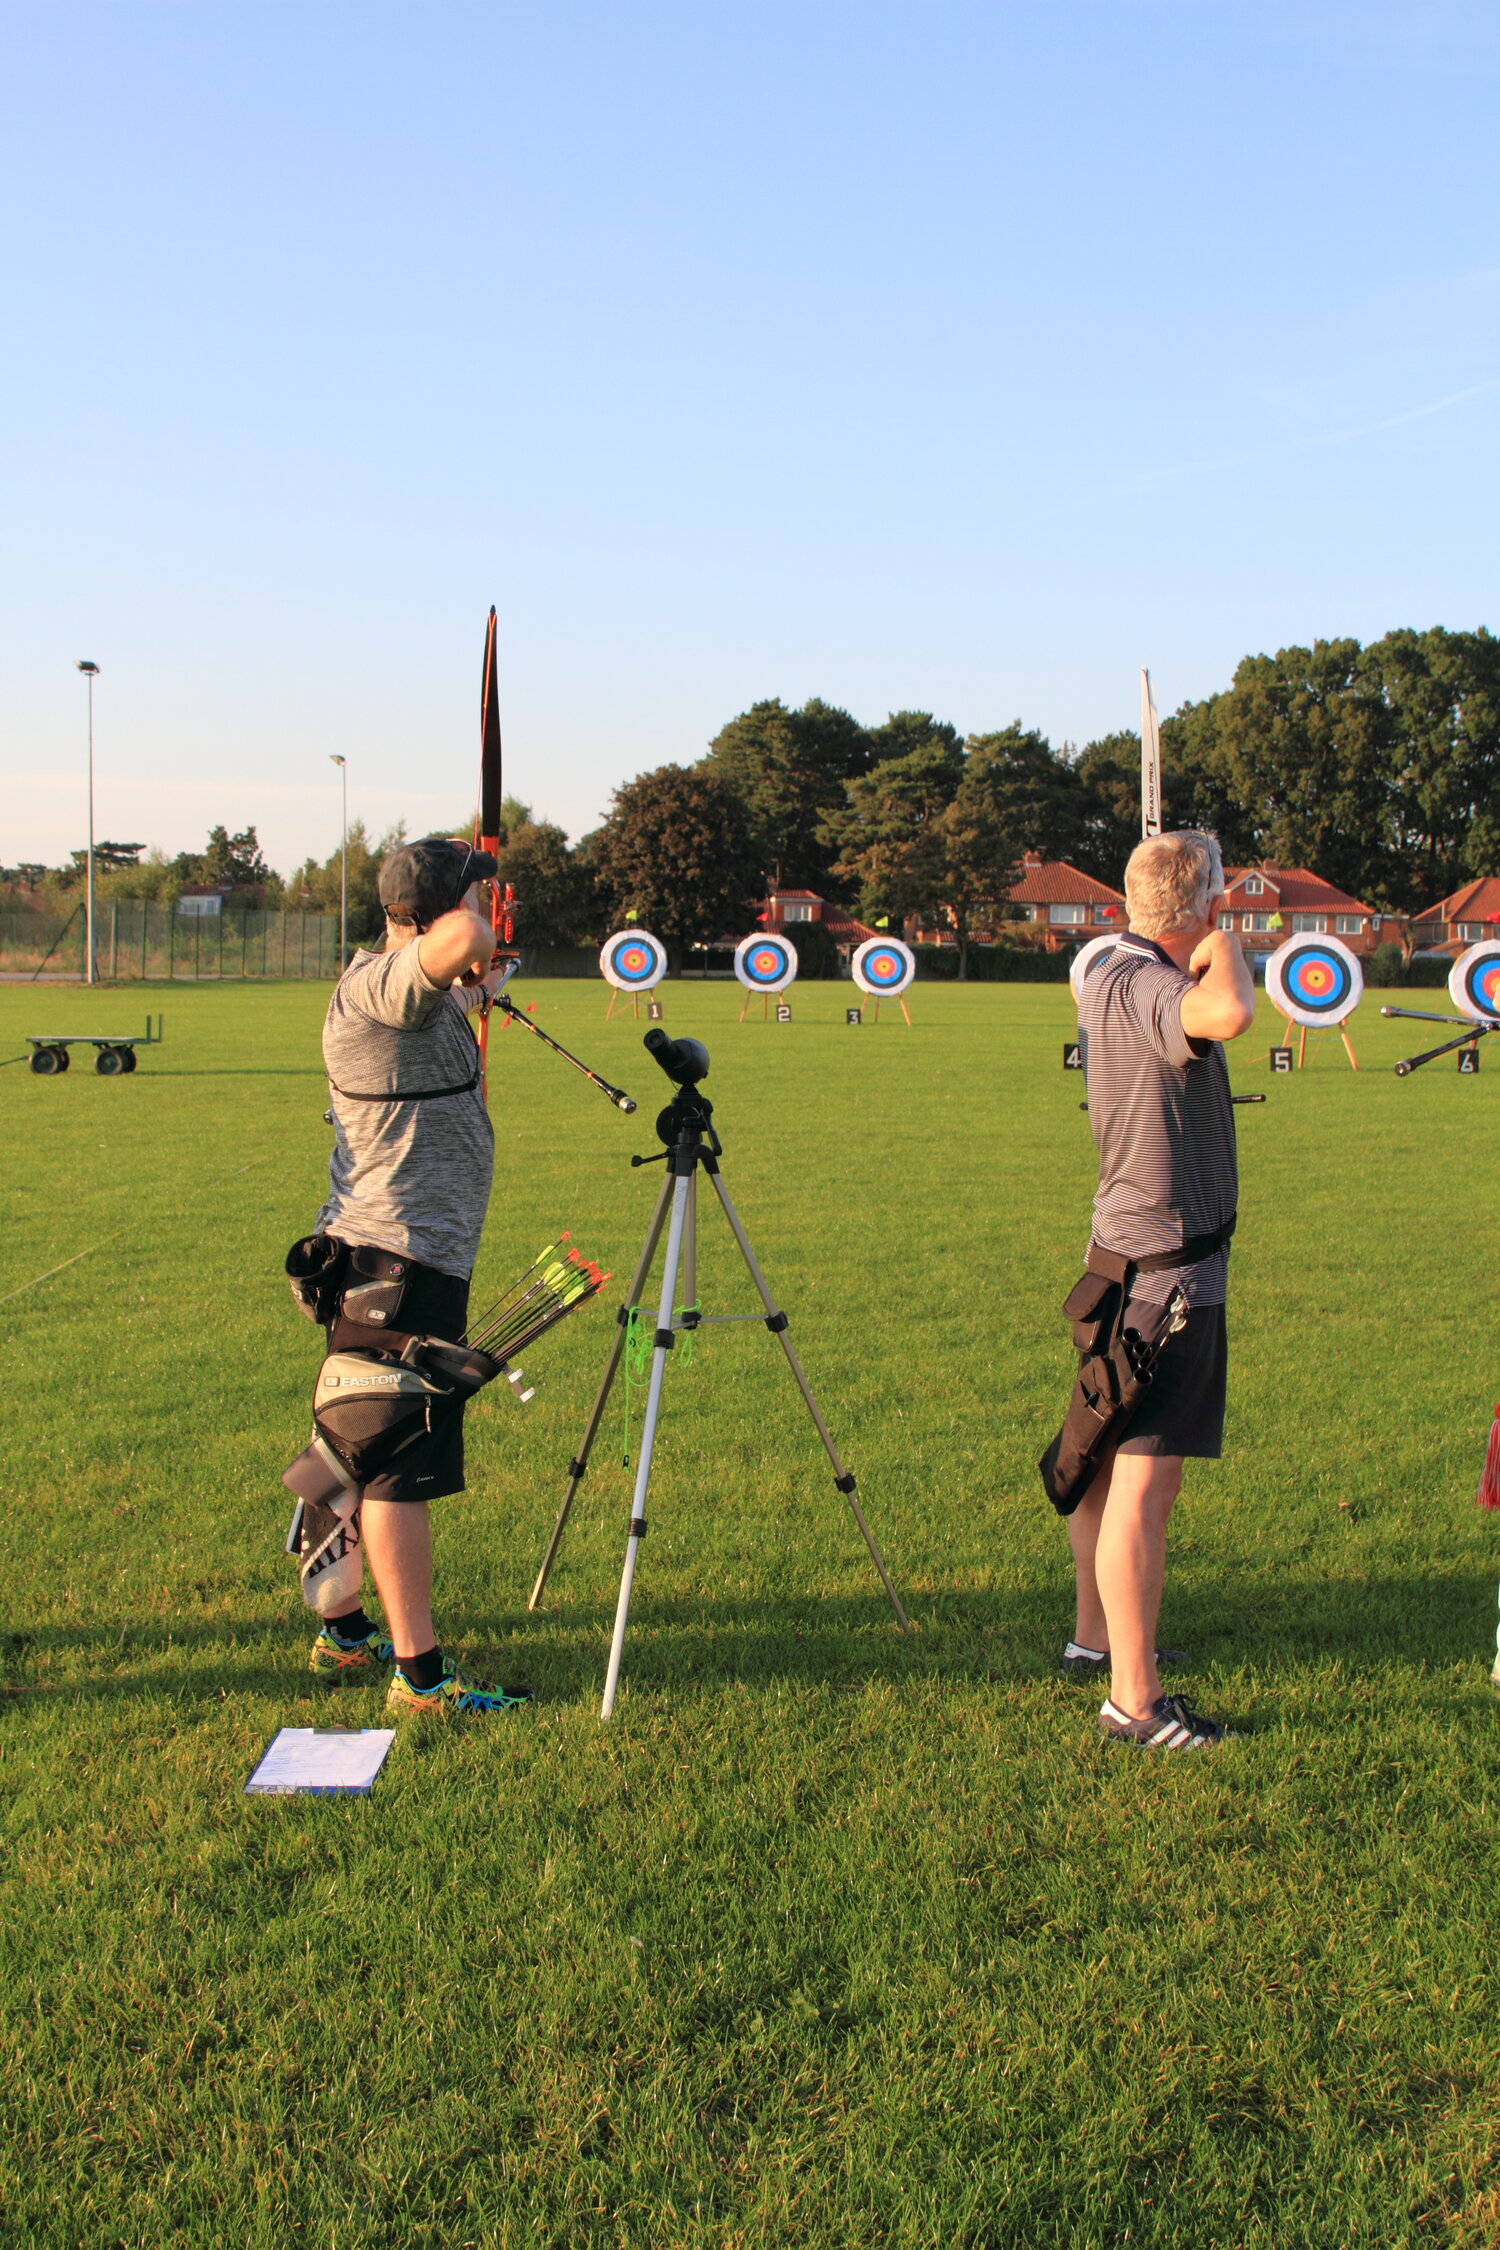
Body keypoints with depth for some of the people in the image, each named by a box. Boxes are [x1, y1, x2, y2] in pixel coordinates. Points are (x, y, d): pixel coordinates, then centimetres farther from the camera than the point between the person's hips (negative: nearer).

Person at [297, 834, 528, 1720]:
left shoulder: (405, 992, 14)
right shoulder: (377, 985, -18)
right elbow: (463, 941, -38)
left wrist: (473, 993, 58)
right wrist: (474, 933, -16)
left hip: (388, 1256, 11)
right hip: (400, 1261, -11)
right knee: (401, 1471, -7)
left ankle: (346, 1633, 31)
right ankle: (419, 1672, -2)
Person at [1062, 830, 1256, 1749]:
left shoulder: (1112, 973, 10)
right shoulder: (1141, 984, -20)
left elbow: (1211, 1016, 32)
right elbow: (1230, 1014, -42)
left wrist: (1206, 952, 22)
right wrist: (1224, 940, -23)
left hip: (1125, 1256, 11)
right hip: (1169, 1267, -11)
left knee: (1107, 1458, 21)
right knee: (1145, 1483, -7)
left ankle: (1096, 1637, 36)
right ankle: (1134, 1701, -3)